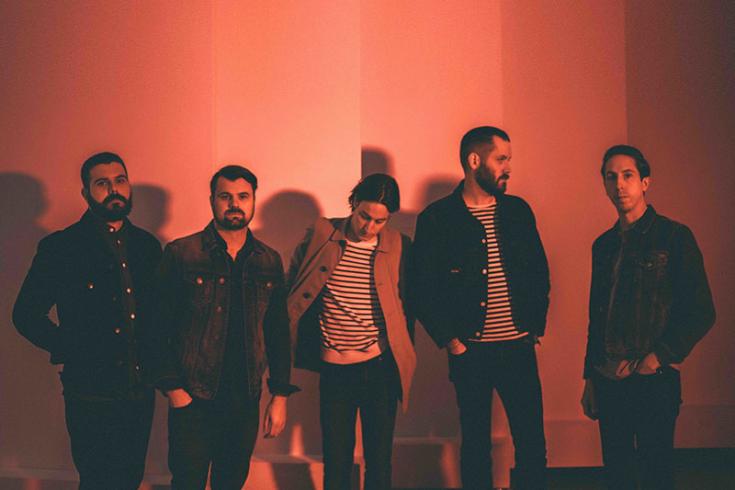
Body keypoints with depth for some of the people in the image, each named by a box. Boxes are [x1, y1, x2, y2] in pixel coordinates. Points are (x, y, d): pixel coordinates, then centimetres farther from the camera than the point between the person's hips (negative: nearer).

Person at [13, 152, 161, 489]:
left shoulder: (147, 246, 8)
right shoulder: (60, 247, -6)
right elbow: (26, 315, -4)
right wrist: (72, 351, -8)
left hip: (140, 392, 4)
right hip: (91, 395, -4)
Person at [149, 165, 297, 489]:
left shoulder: (269, 261, 7)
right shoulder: (180, 255, -5)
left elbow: (279, 332, 10)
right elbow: (159, 327, -5)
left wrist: (280, 395, 7)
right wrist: (172, 388, -9)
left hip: (245, 400, 3)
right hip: (192, 400, -3)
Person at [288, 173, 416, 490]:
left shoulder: (399, 246, -2)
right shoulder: (320, 235, -3)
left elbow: (406, 306, 9)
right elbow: (292, 290, 8)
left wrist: (404, 361, 10)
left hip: (380, 368, 0)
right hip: (333, 368, 0)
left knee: (379, 458, 10)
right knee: (336, 458, 8)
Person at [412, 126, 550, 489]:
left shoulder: (518, 210, 8)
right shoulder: (437, 218, -4)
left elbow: (540, 272, 14)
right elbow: (423, 289, -3)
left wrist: (536, 326, 7)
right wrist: (449, 340, -7)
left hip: (519, 348, 3)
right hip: (470, 351, -3)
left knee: (532, 442, 4)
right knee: (475, 443, 8)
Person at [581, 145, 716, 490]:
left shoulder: (674, 237, -4)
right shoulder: (604, 245, 13)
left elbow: (701, 312, -8)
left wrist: (657, 358, -14)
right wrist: (590, 378, 15)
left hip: (654, 380, -5)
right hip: (608, 381, 5)